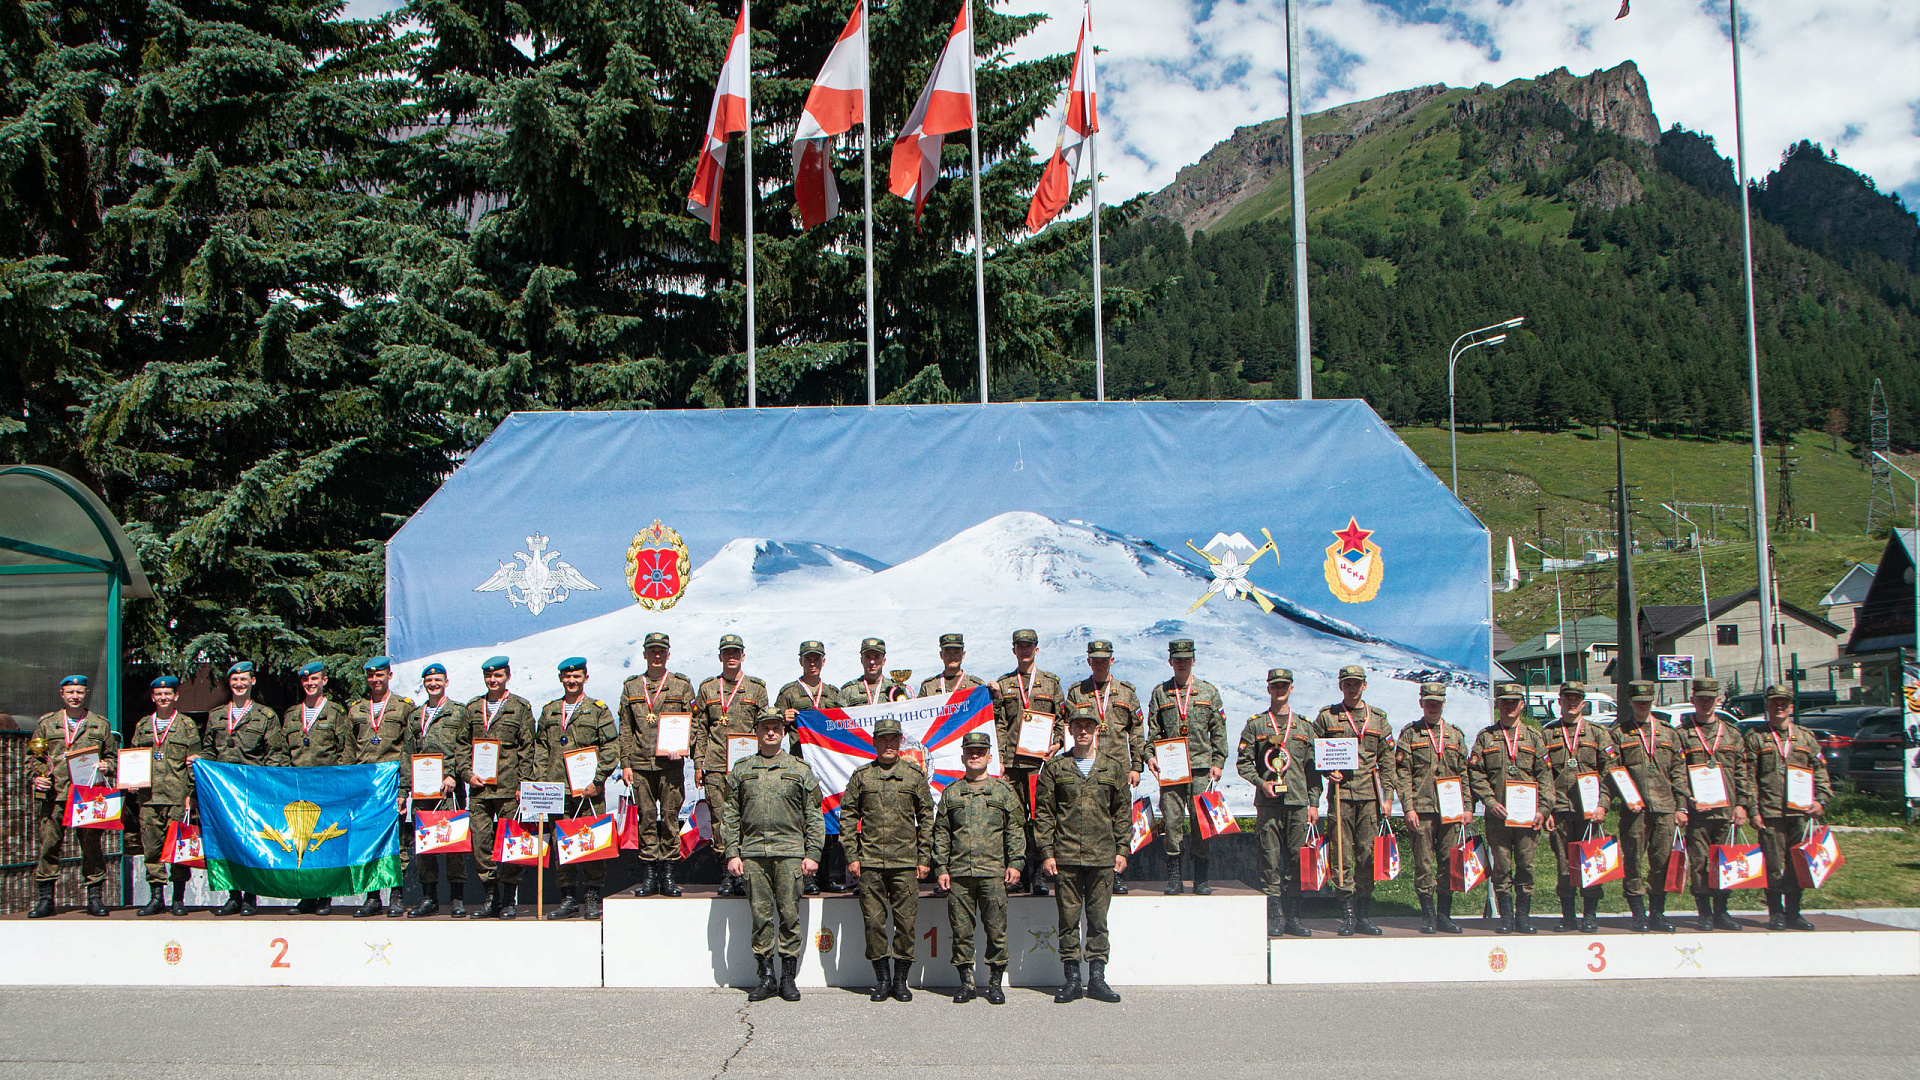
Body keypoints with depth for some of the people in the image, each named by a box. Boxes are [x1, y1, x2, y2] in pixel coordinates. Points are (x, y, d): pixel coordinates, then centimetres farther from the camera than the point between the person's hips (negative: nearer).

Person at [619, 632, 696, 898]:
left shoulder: (681, 685, 8)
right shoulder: (632, 687, 12)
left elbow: (693, 723, 7)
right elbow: (625, 729, 11)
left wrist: (682, 746, -10)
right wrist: (625, 763, 4)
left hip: (671, 763, -1)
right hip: (641, 764, 1)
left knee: (670, 817, -2)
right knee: (646, 818, 2)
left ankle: (668, 873, 4)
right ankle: (649, 874, 7)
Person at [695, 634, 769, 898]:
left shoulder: (756, 688, 10)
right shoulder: (708, 688, 13)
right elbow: (699, 728, 13)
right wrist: (698, 764, 5)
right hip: (716, 766, 1)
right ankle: (727, 874, 3)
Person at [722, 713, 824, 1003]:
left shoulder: (800, 770, 9)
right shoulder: (740, 770, 12)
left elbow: (814, 816, 8)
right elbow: (728, 815, 11)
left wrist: (812, 854, 0)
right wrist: (732, 853, 3)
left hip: (790, 851, -1)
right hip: (753, 852, 1)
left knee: (789, 916, -2)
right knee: (761, 916, 2)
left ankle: (788, 977, 5)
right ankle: (766, 977, 9)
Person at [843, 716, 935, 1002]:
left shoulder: (915, 775, 8)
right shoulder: (861, 775, 9)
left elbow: (927, 818, 9)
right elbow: (848, 816, 9)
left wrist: (924, 858, 3)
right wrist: (852, 856, 1)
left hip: (906, 861, 0)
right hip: (870, 862, 1)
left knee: (906, 920, -1)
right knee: (873, 920, 1)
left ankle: (900, 978, 10)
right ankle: (882, 978, 12)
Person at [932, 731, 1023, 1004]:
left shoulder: (1003, 790, 9)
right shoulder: (951, 793, 12)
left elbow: (1015, 829, 7)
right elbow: (941, 834, 12)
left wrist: (1015, 862, -3)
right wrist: (941, 868, 4)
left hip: (993, 873, -1)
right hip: (959, 873, 1)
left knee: (996, 930, -1)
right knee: (961, 930, 2)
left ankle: (995, 983, 9)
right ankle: (966, 982, 11)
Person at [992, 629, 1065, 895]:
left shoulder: (1050, 682, 14)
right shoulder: (1002, 684, 14)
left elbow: (1061, 718, 14)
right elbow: (998, 725, 8)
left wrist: (1057, 743, -3)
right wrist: (999, 759, -1)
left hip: (1040, 760, -1)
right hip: (1012, 761, 1)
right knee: (1015, 816, -2)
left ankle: (1038, 873, -7)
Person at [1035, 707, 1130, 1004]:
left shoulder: (1112, 770, 9)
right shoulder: (1055, 768, 5)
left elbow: (1123, 811, 13)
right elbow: (1043, 812, 4)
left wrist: (1122, 849, 5)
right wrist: (1047, 852, -3)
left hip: (1103, 857, 1)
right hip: (1066, 857, -1)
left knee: (1098, 919, 4)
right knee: (1068, 918, 1)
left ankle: (1097, 978, 9)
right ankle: (1072, 979, 8)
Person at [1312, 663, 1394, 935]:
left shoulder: (1379, 718, 12)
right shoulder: (1327, 716, 7)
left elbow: (1387, 761, 10)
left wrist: (1387, 796, 3)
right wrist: (1327, 771, -7)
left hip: (1369, 795, 2)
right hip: (1340, 793, -2)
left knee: (1368, 853, 2)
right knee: (1342, 853, -4)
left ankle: (1364, 914, 9)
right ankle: (1347, 913, 0)